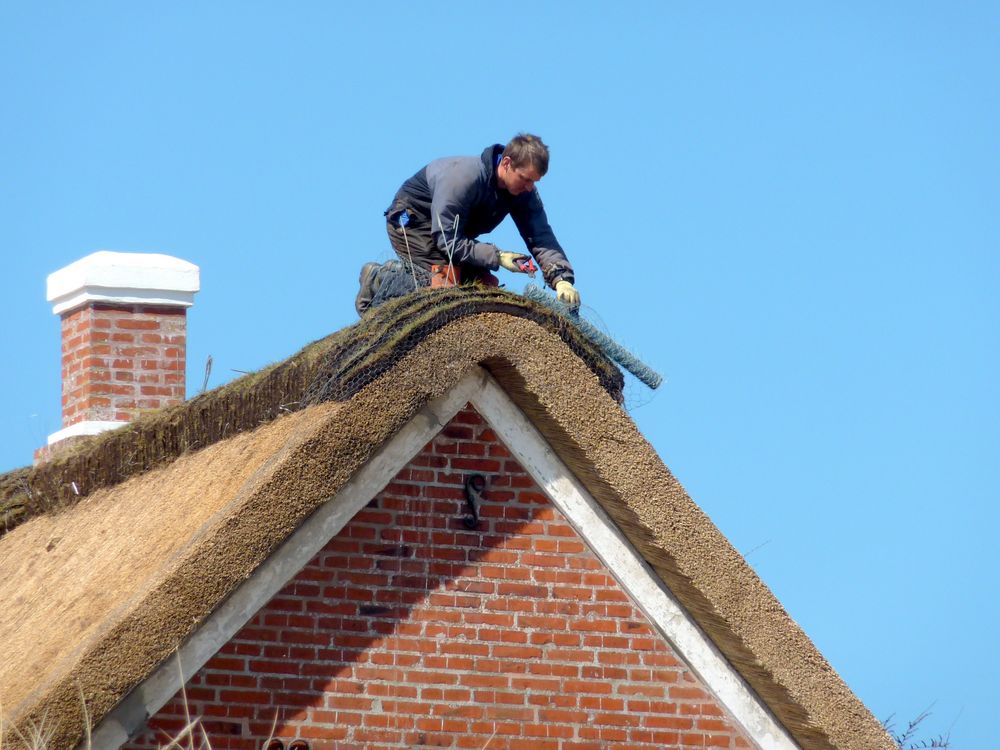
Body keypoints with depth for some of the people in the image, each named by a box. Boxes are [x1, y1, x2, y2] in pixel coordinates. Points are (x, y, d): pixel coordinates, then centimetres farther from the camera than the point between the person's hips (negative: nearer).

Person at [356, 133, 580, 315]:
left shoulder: (523, 191, -14)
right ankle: (379, 279, -6)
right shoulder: (463, 177, -35)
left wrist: (561, 279, -35)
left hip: (451, 230, 8)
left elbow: (542, 238, -18)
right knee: (446, 282, -26)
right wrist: (497, 257, -36)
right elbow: (447, 240, -33)